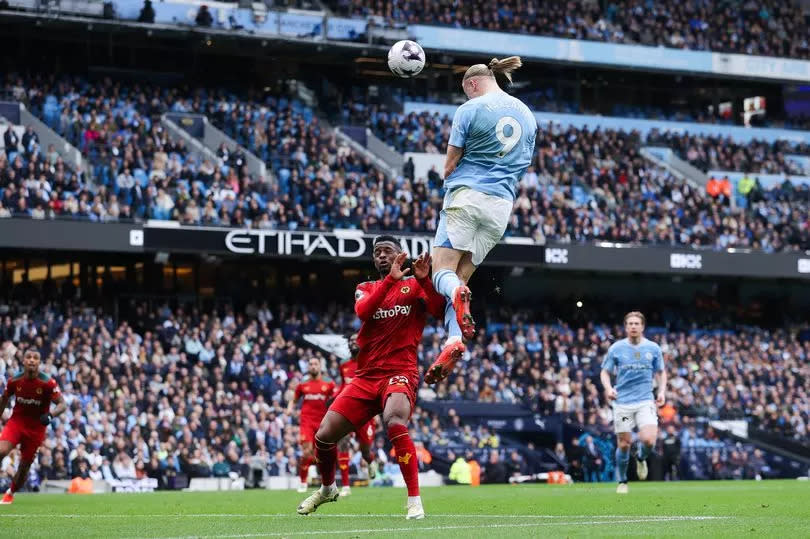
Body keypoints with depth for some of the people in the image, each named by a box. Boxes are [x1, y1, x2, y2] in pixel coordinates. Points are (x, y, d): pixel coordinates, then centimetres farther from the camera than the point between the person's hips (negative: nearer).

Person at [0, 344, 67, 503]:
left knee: (25, 465, 5)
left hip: (36, 428, -1)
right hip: (16, 422, 1)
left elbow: (62, 405, -18)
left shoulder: (47, 383, -16)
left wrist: (50, 415, -37)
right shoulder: (14, 380, -8)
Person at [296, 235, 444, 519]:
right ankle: (327, 488, 32)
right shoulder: (366, 289, 15)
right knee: (324, 435, 1)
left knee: (394, 422, -35)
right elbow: (363, 311, -9)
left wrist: (424, 279, -24)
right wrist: (391, 279, -20)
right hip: (365, 376, 5)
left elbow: (440, 311, -10)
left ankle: (414, 500, -28)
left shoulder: (415, 284, 6)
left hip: (400, 371, -5)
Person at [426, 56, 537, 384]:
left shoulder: (471, 109, -4)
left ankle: (457, 293, -38)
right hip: (503, 203, 5)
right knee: (462, 275, 6)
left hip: (466, 195, -5)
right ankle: (454, 340, -18)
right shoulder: (526, 115, 14)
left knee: (442, 271, -1)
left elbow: (450, 164, -1)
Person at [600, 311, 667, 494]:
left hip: (645, 402, 0)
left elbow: (660, 372, 17)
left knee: (649, 440, -17)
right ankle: (622, 482, 22)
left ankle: (641, 458, 18)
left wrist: (662, 391, 1)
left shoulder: (653, 348, 5)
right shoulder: (616, 348, 1)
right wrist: (608, 388, -12)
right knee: (624, 445, 1)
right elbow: (605, 372, 8)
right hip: (622, 402, 0)